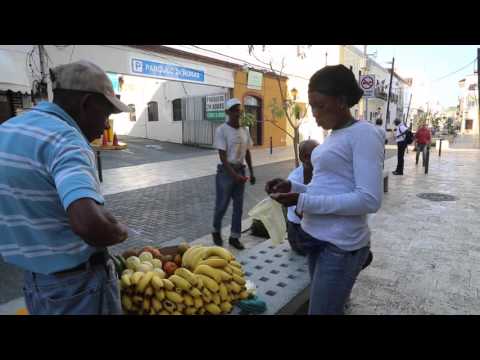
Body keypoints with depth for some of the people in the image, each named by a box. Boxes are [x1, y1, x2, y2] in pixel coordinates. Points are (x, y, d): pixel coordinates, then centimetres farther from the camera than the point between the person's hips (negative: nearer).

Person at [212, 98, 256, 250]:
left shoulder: (244, 130, 8)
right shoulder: (221, 130, -12)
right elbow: (222, 156, -16)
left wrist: (251, 172, 12)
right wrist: (234, 174, -21)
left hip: (240, 170, 6)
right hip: (226, 171, -6)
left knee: (238, 206, 9)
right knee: (222, 205, 5)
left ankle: (234, 237, 21)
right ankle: (216, 231, 29)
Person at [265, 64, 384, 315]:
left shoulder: (364, 133, -13)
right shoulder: (333, 136, 13)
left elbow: (369, 200, -21)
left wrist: (303, 202, -22)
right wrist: (293, 187, 1)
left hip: (340, 245, -8)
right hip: (317, 238, 8)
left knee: (322, 310, 3)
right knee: (330, 307, 21)